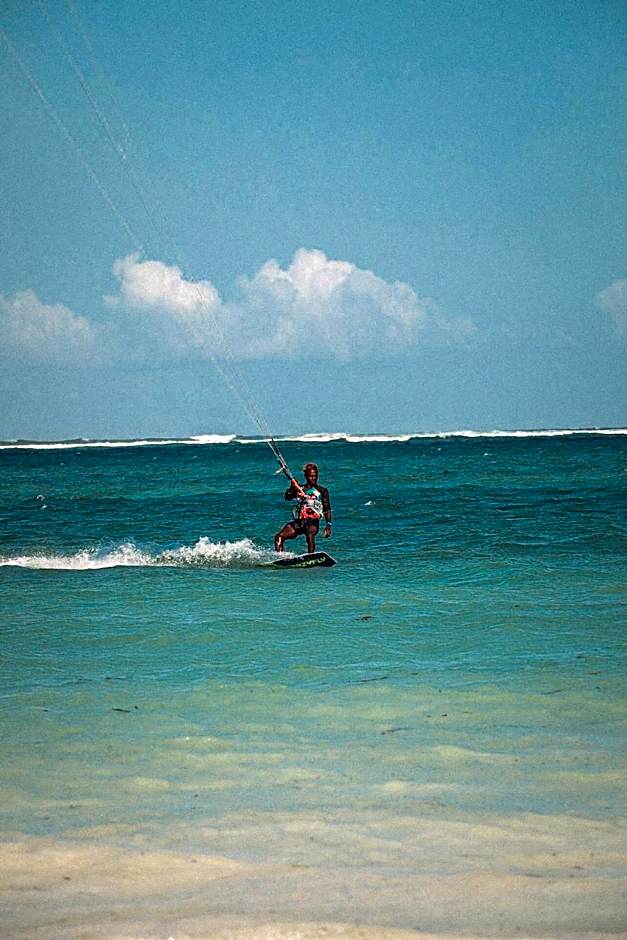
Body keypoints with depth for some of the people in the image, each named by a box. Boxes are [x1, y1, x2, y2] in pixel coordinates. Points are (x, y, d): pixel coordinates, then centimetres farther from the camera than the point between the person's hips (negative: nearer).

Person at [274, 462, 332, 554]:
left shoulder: (322, 491, 8)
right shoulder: (299, 488, 16)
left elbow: (327, 510, 3)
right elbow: (287, 497, 1)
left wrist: (328, 525, -9)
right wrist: (292, 487, -17)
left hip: (313, 522, -4)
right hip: (298, 522, 4)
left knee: (310, 535, -36)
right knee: (279, 537, -12)